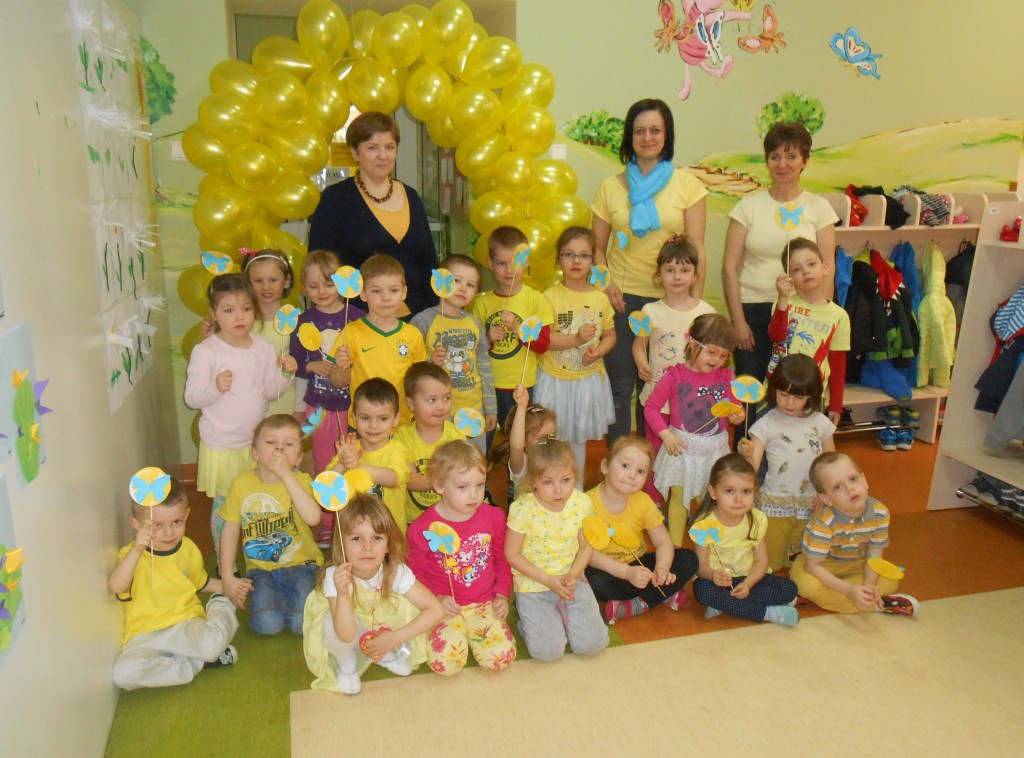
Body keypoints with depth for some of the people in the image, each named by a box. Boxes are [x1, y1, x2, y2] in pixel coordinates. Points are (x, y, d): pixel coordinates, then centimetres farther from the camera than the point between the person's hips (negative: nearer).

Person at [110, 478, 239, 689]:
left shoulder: (188, 548, 7)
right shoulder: (131, 554, -4)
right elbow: (116, 587, -28)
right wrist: (137, 549, -39)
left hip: (186, 624, 1)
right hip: (145, 635, -1)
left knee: (212, 643, -33)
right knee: (124, 673, -32)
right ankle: (197, 663, -14)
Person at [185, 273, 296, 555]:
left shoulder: (263, 348, 2)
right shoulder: (205, 351, -12)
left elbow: (271, 392, 6)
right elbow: (191, 397, -13)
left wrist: (285, 373, -11)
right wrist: (215, 387, -31)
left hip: (258, 442, 4)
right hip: (221, 445, -4)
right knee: (223, 508, 7)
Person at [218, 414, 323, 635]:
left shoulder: (300, 481, -8)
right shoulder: (243, 484, -3)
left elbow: (313, 518, -29)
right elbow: (230, 533, 4)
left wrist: (286, 475, -28)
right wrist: (228, 578, -1)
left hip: (299, 564, -1)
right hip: (260, 568, 1)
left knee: (303, 623, -19)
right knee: (267, 624, -20)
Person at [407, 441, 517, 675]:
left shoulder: (493, 517, -3)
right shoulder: (422, 528, -11)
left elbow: (502, 560, 11)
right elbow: (416, 573, 0)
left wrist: (502, 594, 1)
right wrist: (437, 598, -12)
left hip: (485, 604, 2)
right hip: (445, 607, -2)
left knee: (502, 657, -17)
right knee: (445, 662, -21)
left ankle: (469, 635, 14)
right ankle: (450, 631, 13)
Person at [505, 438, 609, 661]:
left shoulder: (582, 503, -9)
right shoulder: (523, 508, -20)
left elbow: (586, 546, 2)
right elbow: (512, 554, -11)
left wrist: (573, 575, -15)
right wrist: (548, 580, -16)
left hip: (571, 580, 3)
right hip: (533, 586, -3)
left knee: (593, 644, -7)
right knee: (549, 650, -15)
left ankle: (562, 614, 21)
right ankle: (528, 613, 15)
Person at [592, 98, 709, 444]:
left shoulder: (687, 184, 2)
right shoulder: (611, 187, 6)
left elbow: (696, 249, -1)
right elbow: (598, 247, 9)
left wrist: (694, 301, -9)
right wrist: (606, 283, -8)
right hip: (622, 297, 1)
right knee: (620, 386, 5)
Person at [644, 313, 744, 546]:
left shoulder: (725, 377, -1)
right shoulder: (675, 376, -11)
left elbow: (735, 409, 9)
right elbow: (651, 407, -8)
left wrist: (737, 416, -15)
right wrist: (666, 434, -17)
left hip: (715, 448, 3)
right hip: (682, 447, -3)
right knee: (679, 496, 7)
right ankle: (674, 547, 22)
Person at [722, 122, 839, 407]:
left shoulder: (819, 207, 5)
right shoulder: (749, 205, 2)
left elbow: (827, 269, 4)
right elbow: (729, 267, 0)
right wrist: (738, 320, -5)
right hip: (753, 308, 0)